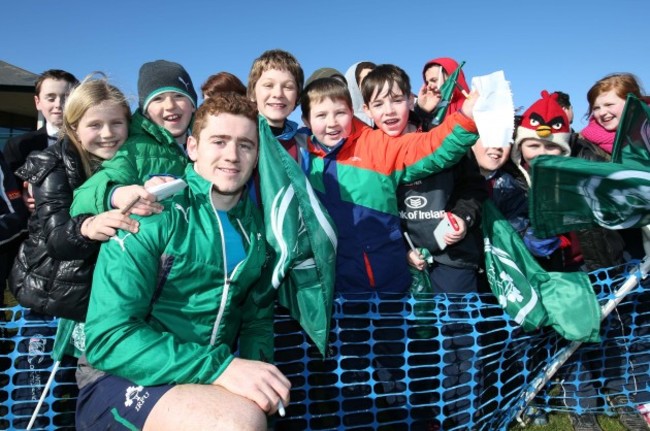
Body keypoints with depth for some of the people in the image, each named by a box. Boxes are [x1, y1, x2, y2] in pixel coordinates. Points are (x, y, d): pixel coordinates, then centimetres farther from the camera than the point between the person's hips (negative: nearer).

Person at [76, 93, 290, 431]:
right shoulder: (153, 213, -12)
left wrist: (256, 369, -8)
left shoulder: (256, 228, 5)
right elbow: (109, 336, -18)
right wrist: (220, 367, -27)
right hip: (123, 381, -5)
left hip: (207, 385, 5)